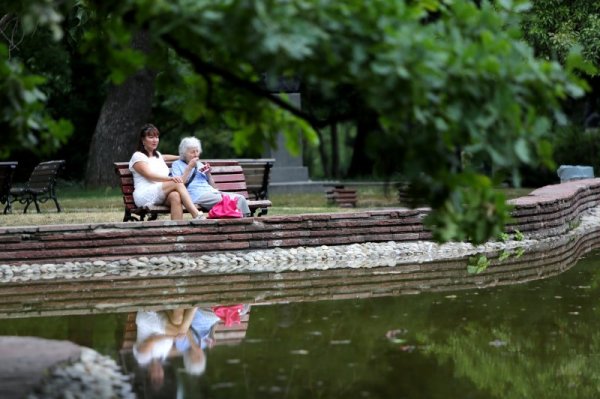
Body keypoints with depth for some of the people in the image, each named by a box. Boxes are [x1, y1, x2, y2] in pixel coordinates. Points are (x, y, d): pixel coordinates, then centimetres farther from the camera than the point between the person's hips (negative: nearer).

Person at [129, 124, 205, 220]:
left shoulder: (158, 155, 30)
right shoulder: (138, 156, 5)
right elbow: (149, 175, -10)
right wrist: (171, 178, -23)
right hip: (144, 196, -6)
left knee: (175, 196, -33)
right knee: (177, 183, -28)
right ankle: (197, 215, -40)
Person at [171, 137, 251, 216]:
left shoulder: (199, 164, 29)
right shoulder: (177, 164, 15)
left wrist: (208, 173, 9)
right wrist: (189, 167, -4)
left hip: (211, 191, 6)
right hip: (196, 195, -6)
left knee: (240, 198, -19)